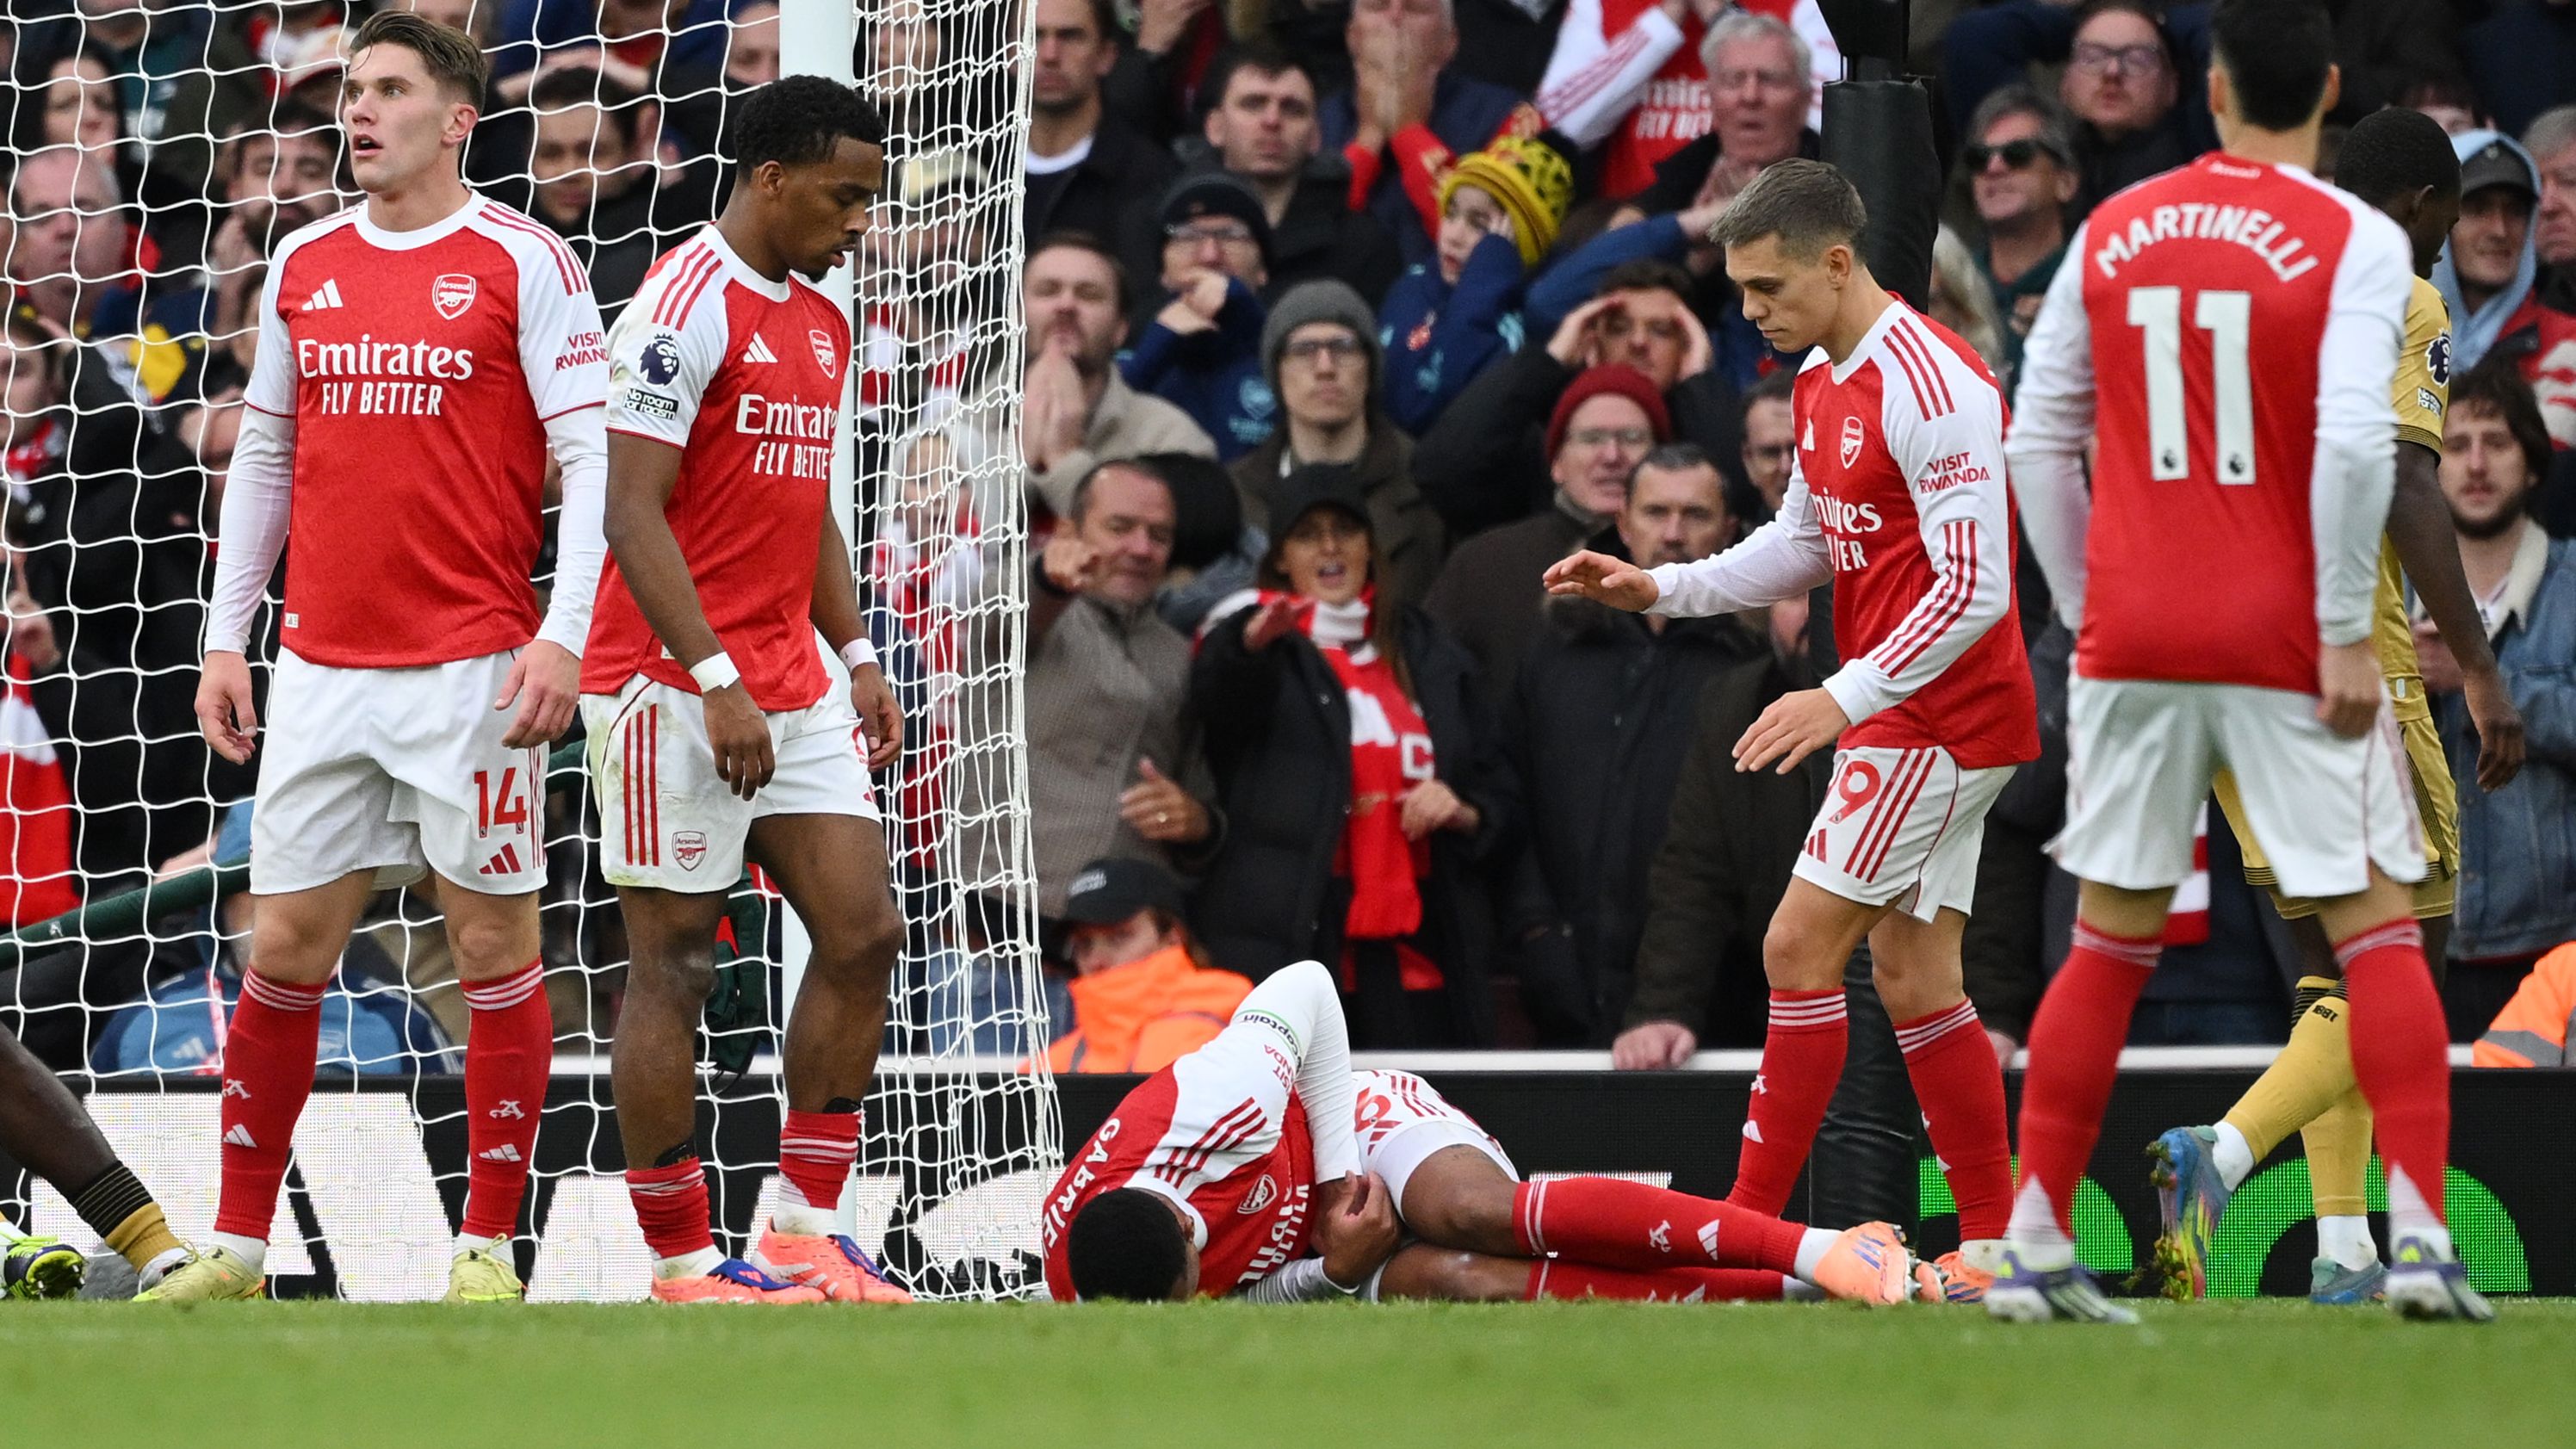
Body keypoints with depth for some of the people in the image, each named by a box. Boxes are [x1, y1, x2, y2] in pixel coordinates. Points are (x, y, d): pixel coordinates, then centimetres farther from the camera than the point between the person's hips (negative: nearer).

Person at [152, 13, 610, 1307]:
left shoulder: (521, 263, -3)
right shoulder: (302, 268, 12)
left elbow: (589, 458, -7)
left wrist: (562, 637, -16)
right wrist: (226, 637, 13)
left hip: (471, 666, -4)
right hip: (323, 664, 4)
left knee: (494, 940, -1)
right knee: (285, 944, 3)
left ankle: (487, 1248, 5)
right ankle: (238, 1249, 10)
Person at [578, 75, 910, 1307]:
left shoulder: (820, 323, 15)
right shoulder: (684, 308, -13)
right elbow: (632, 514, -17)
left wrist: (855, 658, 15)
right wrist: (718, 684, -22)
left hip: (791, 689, 9)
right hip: (673, 686, -9)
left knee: (863, 934, 2)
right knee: (673, 964, -4)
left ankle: (805, 1232, 9)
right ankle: (682, 1269, -1)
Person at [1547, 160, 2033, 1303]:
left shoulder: (1933, 385, -20)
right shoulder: (1823, 382, 11)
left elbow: (1974, 588, -22)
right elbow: (1805, 542, 24)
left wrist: (1846, 696, -25)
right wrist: (1661, 589, 13)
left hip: (1937, 717, -10)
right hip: (1905, 723, 10)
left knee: (1800, 946, -10)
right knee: (1911, 974, 9)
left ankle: (1750, 1223, -7)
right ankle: (1992, 1242, 11)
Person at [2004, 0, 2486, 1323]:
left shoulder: (2110, 233, 6)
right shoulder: (2352, 242, -6)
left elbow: (2037, 439, 8)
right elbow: (2354, 441, -18)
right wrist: (2347, 631, -11)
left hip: (2131, 639, 3)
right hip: (2285, 642, -3)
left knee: (2108, 942, 11)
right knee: (2375, 927, 3)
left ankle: (2033, 1252, 9)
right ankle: (2422, 1238, -8)